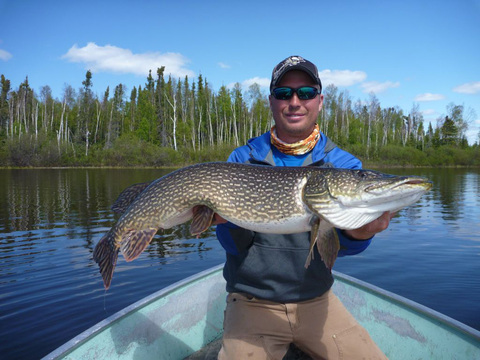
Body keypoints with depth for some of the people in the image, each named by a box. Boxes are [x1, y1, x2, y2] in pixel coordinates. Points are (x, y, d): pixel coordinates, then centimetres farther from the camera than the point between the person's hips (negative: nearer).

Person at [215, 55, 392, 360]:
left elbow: (335, 242, -15)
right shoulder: (243, 159, -4)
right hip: (253, 301, -1)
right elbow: (235, 246, -9)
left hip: (315, 300, 2)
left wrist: (358, 234, -37)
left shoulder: (344, 165, -2)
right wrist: (225, 218, -30)